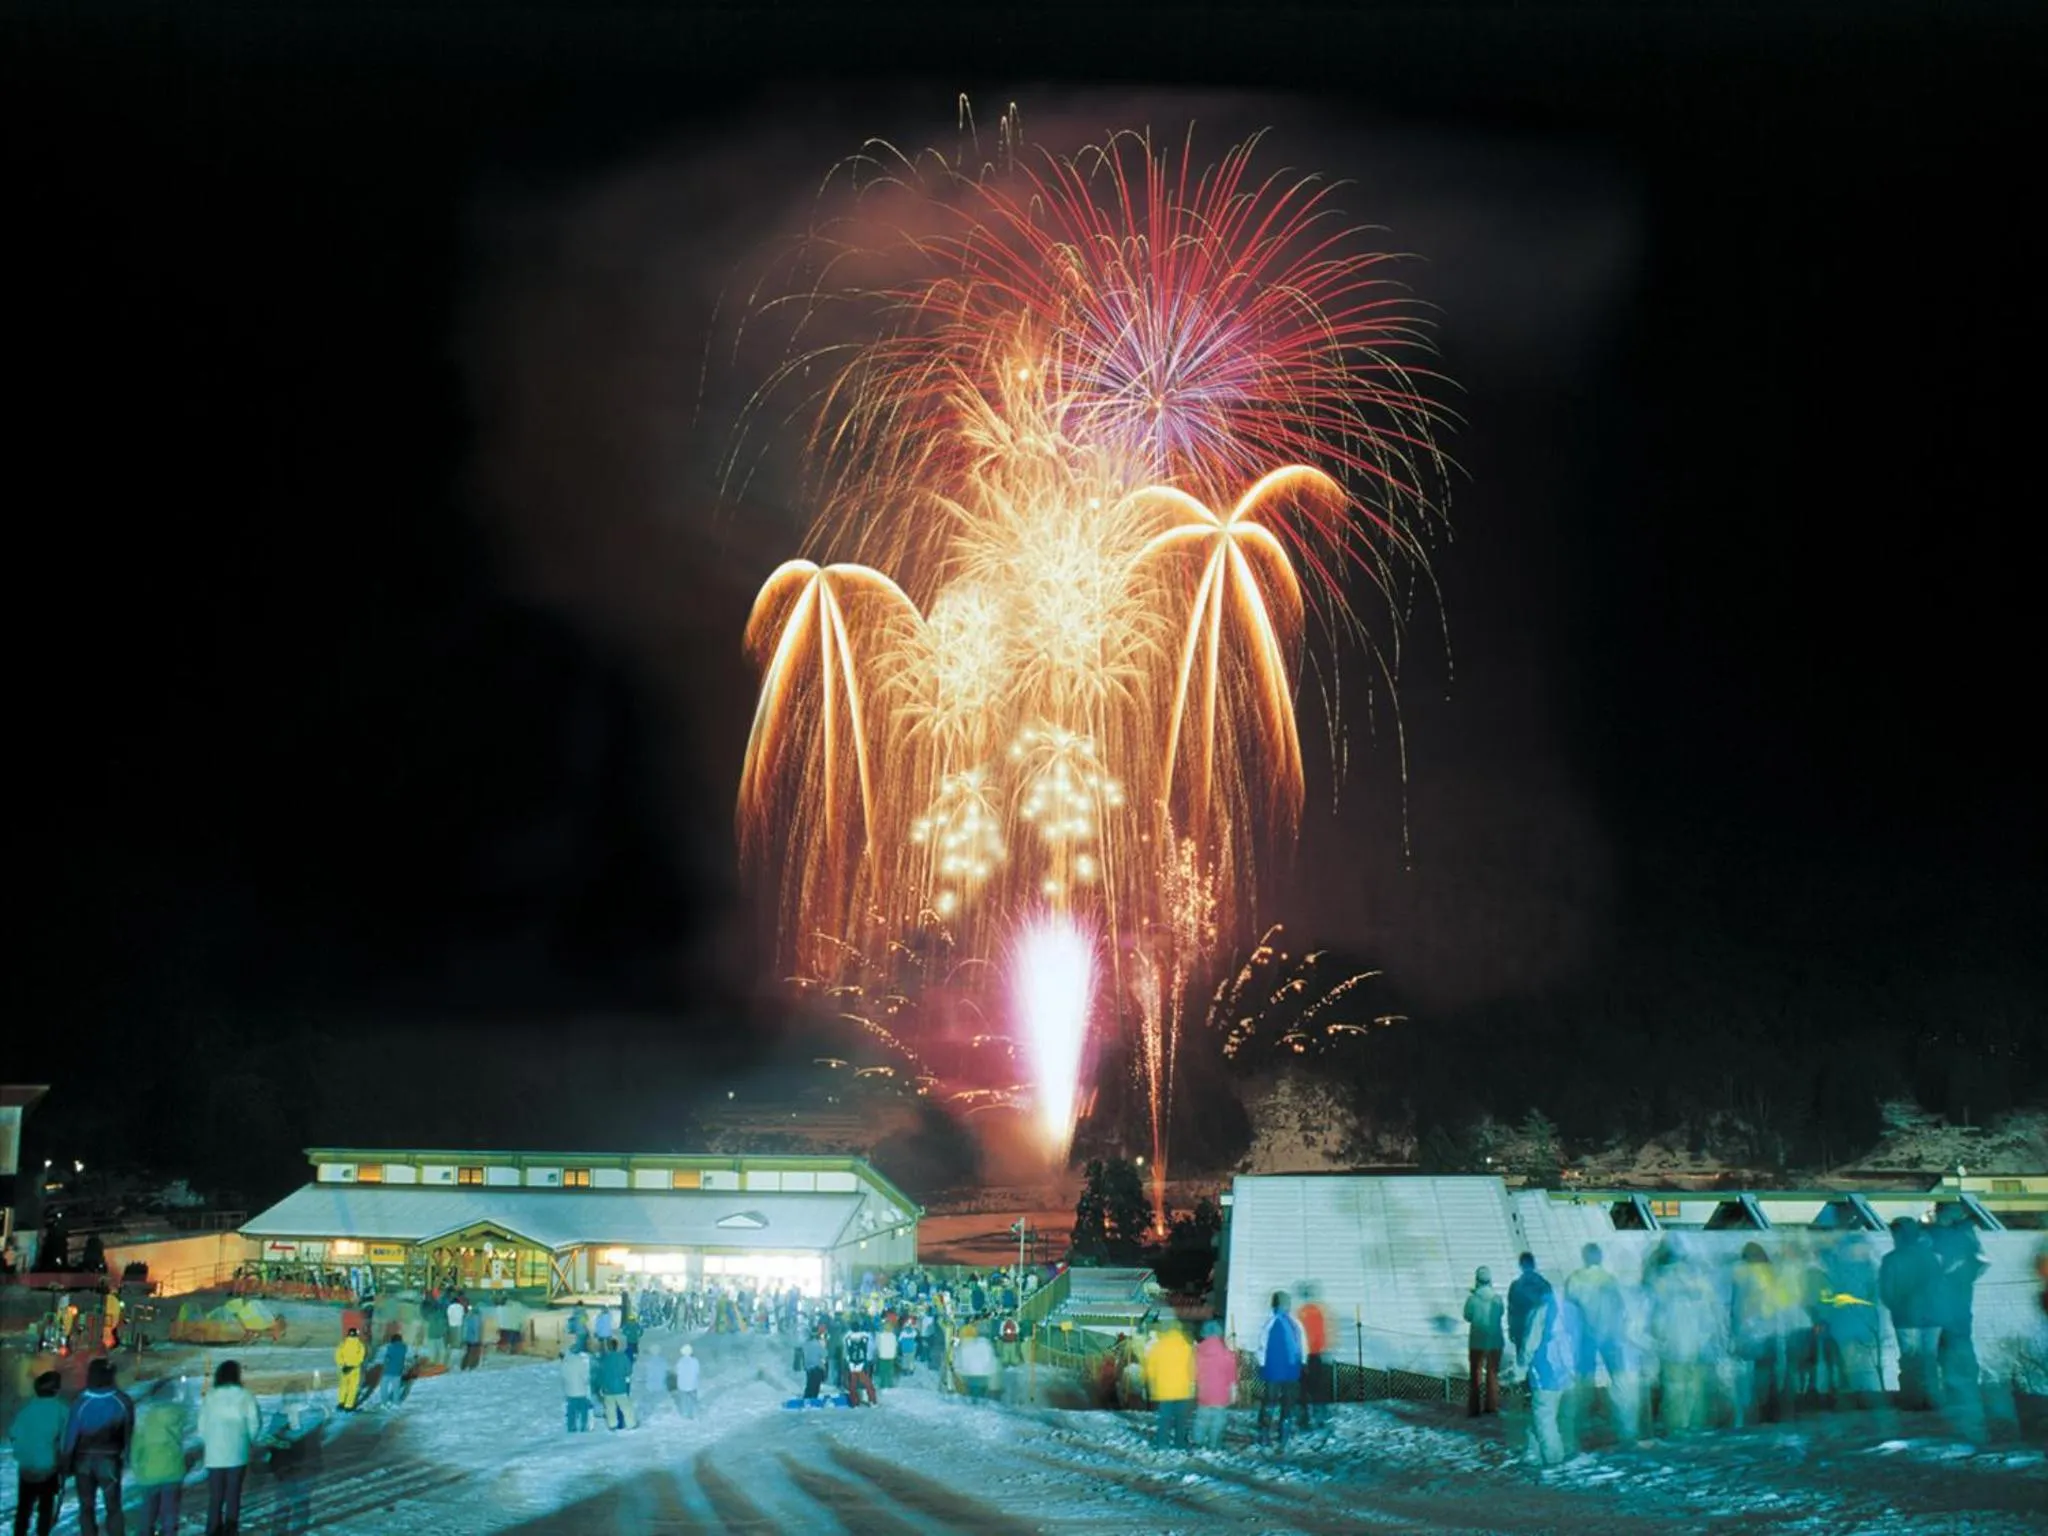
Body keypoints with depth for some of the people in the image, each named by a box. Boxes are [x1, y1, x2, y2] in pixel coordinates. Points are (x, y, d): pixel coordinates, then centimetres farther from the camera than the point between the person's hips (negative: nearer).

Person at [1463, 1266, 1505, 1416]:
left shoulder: (1472, 1299, -17)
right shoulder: (1497, 1298, -11)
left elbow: (1467, 1316, -2)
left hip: (1477, 1342, -2)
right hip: (1495, 1341, 2)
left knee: (1475, 1375, 10)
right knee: (1493, 1374, 16)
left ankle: (1474, 1409, 10)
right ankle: (1492, 1406, 21)